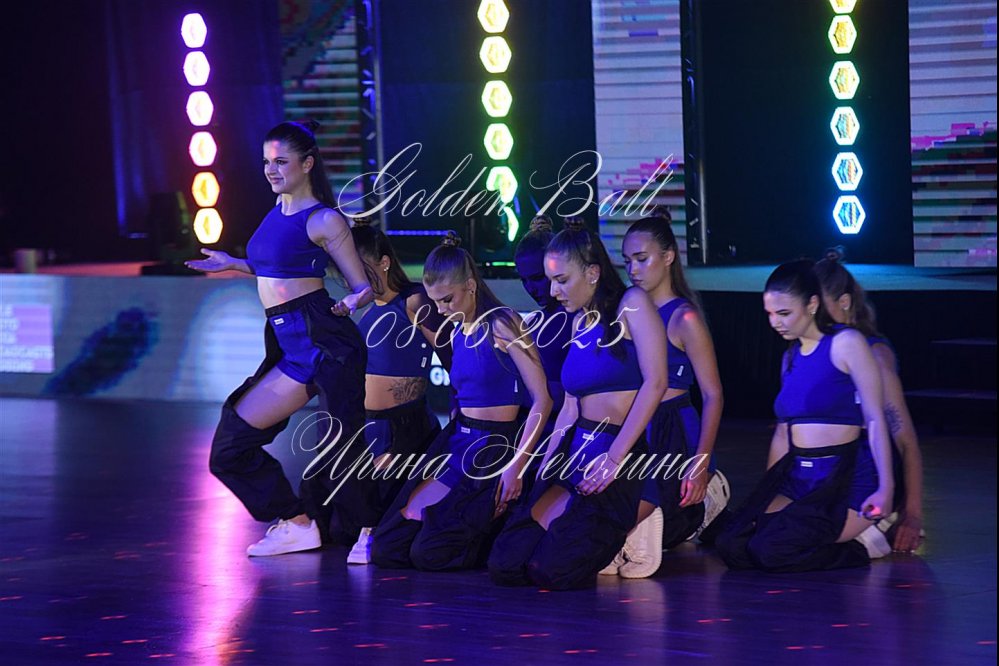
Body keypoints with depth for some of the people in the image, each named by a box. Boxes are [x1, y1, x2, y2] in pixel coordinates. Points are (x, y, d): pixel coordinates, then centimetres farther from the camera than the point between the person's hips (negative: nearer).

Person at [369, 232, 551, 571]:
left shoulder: (501, 325, -10)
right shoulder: (458, 333, 14)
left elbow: (542, 399, -14)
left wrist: (516, 466, -18)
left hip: (494, 449, -8)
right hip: (456, 442, 8)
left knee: (430, 553, -18)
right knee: (386, 549, -1)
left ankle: (502, 531, 7)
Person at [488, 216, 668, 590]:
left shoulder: (631, 304, -5)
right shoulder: (579, 322, 18)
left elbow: (655, 383, -14)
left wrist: (615, 457, -18)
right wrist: (545, 468, 6)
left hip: (624, 456, -7)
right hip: (575, 454, 7)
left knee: (553, 569, -20)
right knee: (505, 565, -8)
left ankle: (629, 530, 8)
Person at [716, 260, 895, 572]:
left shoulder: (846, 344, -6)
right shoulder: (791, 356, 17)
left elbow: (875, 418, -10)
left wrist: (886, 487, -18)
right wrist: (764, 498, 15)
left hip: (847, 480, -7)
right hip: (796, 479, 8)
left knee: (770, 551, -27)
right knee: (731, 546, -16)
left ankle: (861, 545, -2)